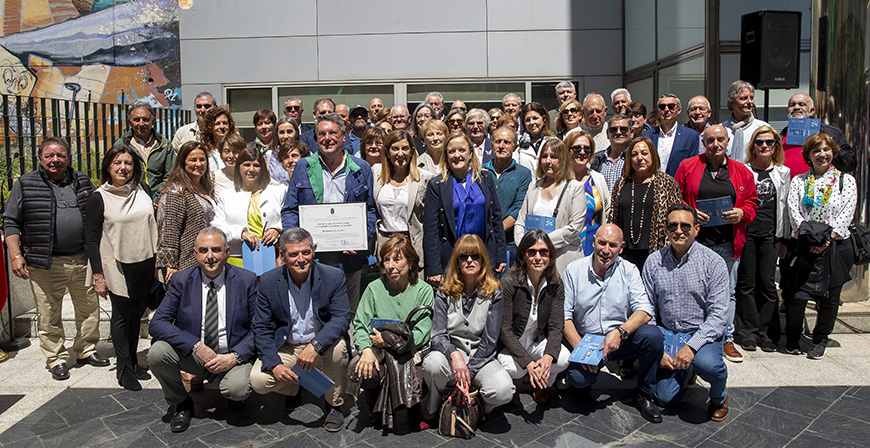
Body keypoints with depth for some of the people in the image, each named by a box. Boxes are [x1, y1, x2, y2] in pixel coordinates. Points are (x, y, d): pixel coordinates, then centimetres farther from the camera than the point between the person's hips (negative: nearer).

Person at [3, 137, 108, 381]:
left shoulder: (82, 182, 11)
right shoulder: (25, 185, 2)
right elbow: (11, 222, 2)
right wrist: (15, 255, -8)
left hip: (82, 259, 3)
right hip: (46, 264, -3)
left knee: (90, 307, 10)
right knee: (49, 315, 3)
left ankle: (86, 350, 27)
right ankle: (56, 359, 17)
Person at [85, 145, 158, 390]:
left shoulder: (141, 192, 7)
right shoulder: (99, 198, -5)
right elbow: (91, 239, -5)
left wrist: (157, 259, 11)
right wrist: (98, 275, -10)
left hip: (144, 264, 4)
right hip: (117, 266, -4)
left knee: (136, 313, 13)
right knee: (121, 315, 3)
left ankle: (133, 362, 25)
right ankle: (123, 368, 13)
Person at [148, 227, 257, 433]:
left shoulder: (246, 280, -5)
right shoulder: (181, 281, -2)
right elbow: (157, 323, -10)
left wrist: (235, 356, -19)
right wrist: (197, 346, -23)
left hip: (231, 356, -2)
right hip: (191, 354, 2)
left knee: (238, 389, -31)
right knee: (157, 352, -24)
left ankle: (233, 393, 11)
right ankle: (180, 404, 3)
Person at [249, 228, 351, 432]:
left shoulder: (333, 276, -12)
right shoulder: (268, 282, -7)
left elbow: (342, 317, -18)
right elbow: (261, 327, -5)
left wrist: (316, 345, -36)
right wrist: (275, 364, -20)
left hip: (322, 345, -1)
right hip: (285, 348, 2)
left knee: (337, 346, -34)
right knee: (258, 381, -21)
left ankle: (333, 405, -6)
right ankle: (294, 388, 16)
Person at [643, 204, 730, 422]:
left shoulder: (713, 262, -9)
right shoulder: (654, 262, -1)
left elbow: (718, 315, -12)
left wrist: (691, 346, -24)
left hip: (702, 333, -2)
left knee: (706, 363, -35)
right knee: (666, 398, -8)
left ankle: (719, 397, 2)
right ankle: (685, 369, 27)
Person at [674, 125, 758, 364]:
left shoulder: (742, 172, 9)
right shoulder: (688, 167, 4)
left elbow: (752, 203, 13)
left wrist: (742, 213, -8)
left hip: (728, 244, 2)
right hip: (695, 241, -2)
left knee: (727, 292, 10)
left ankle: (726, 338, 24)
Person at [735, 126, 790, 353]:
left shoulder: (783, 173, 12)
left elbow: (785, 207, 14)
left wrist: (785, 239, 11)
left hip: (770, 234, 2)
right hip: (745, 232, -2)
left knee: (767, 283, 3)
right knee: (746, 283, 1)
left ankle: (767, 334, 13)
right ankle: (748, 332, 10)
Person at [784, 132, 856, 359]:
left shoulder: (846, 180, 8)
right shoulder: (799, 181, 9)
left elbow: (847, 213, -3)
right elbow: (793, 211, -2)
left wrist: (827, 238, -16)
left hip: (836, 245, 0)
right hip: (802, 245, 0)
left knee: (829, 296, 2)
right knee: (796, 293, -5)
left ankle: (820, 340, 20)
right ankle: (793, 338, 14)